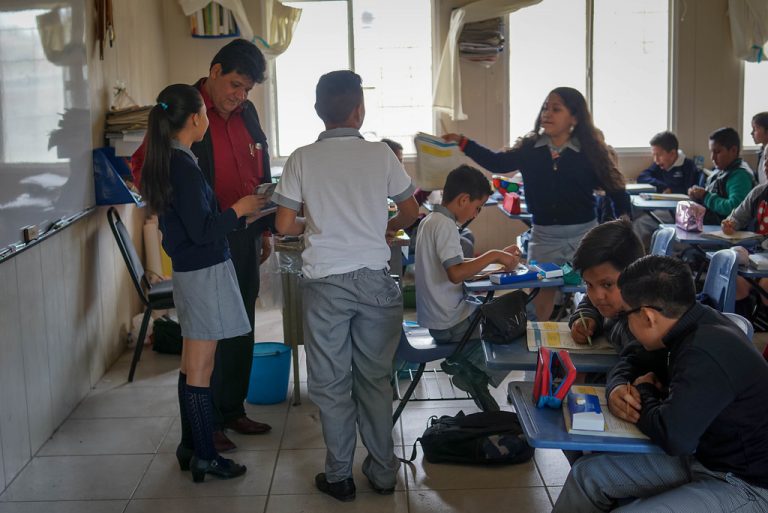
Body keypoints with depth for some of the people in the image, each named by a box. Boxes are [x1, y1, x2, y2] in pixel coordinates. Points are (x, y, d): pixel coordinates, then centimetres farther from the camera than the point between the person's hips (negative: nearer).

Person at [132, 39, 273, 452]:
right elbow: (143, 168, -12)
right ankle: (207, 422, 13)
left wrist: (264, 229, 18)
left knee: (241, 329, 15)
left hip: (244, 239, 7)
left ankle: (233, 409, 29)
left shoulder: (246, 114, 11)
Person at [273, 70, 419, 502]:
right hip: (374, 279, 1)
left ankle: (339, 476, 18)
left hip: (325, 282, -1)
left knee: (331, 382, 9)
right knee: (375, 378, 12)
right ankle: (383, 471, 22)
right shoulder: (380, 154, -2)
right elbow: (410, 212, 9)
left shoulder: (302, 159, -3)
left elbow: (285, 225, -2)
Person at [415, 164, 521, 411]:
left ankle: (465, 364, 15)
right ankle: (470, 371, 7)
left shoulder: (430, 221, 10)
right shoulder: (445, 225, -19)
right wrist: (492, 256, -21)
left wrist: (499, 256, 9)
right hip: (450, 324, -10)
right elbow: (456, 273, -30)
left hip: (435, 318, 10)